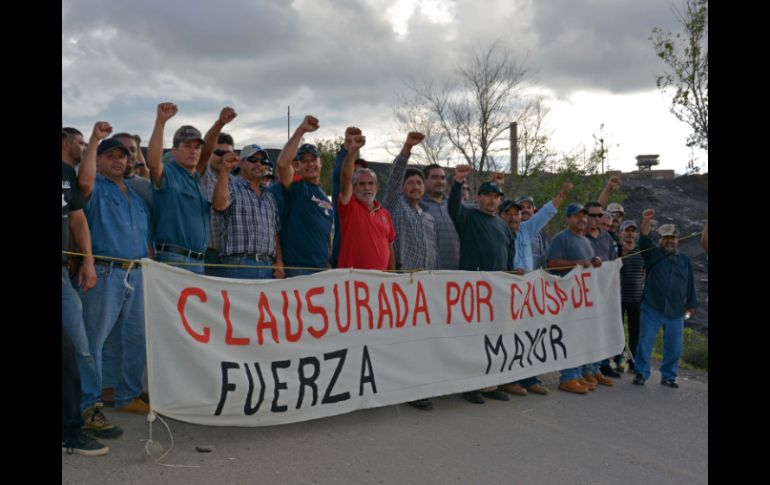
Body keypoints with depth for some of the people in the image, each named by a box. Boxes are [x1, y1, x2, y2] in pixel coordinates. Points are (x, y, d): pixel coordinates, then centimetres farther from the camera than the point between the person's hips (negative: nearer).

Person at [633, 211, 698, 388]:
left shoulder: (685, 260, 12)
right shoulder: (653, 254, 5)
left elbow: (690, 284, 15)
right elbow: (644, 241, -14)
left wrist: (691, 304, 11)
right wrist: (646, 221, -26)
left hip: (675, 312, 3)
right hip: (652, 308, -2)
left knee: (674, 347, 7)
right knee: (645, 342, -3)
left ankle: (668, 376, 20)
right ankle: (641, 373, 7)